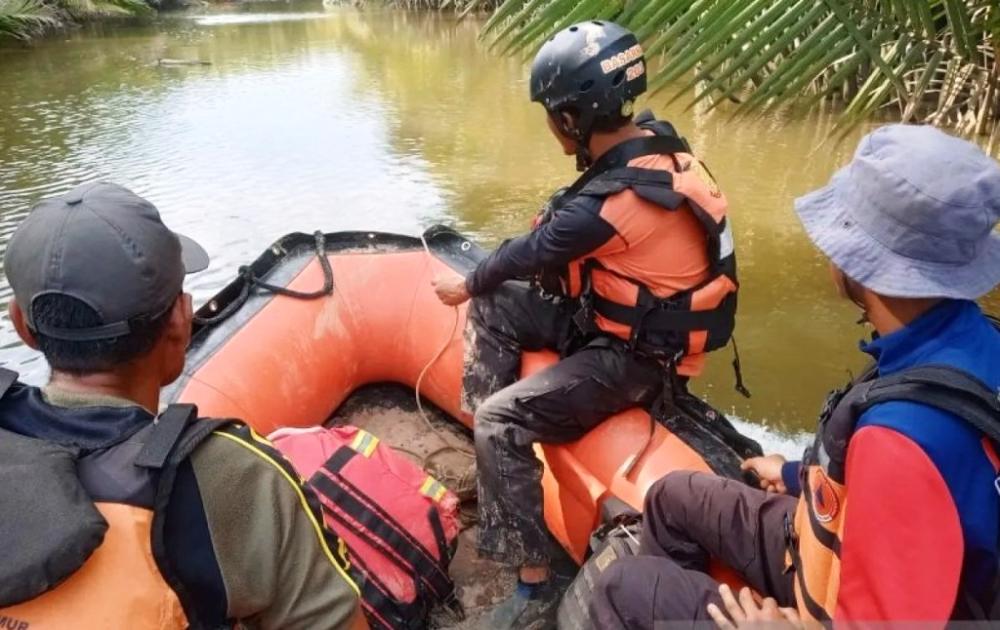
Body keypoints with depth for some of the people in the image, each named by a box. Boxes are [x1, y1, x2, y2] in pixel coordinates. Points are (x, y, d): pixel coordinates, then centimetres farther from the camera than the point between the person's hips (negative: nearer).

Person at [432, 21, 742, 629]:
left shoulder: (613, 201, -30)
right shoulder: (655, 142, -2)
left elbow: (529, 253, -13)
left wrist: (465, 285, 6)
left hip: (633, 355, -9)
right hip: (610, 313, 9)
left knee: (502, 421, -17)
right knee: (495, 304, 8)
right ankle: (487, 452, 14)